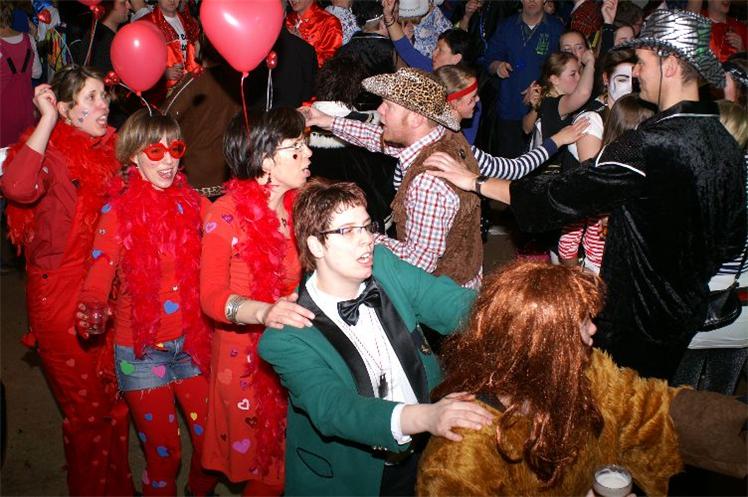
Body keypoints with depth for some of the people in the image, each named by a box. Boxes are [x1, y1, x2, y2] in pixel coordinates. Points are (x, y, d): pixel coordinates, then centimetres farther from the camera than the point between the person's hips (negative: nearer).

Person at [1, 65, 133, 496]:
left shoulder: (109, 146, 4)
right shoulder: (52, 153, -14)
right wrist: (47, 119, -31)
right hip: (64, 297, -6)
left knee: (117, 402, 18)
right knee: (87, 410, 8)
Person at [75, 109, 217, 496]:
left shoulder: (193, 203, 0)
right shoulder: (117, 211, -7)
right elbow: (101, 268, -17)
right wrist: (90, 311, -36)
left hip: (192, 342, 3)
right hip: (141, 348, -2)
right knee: (163, 451, 9)